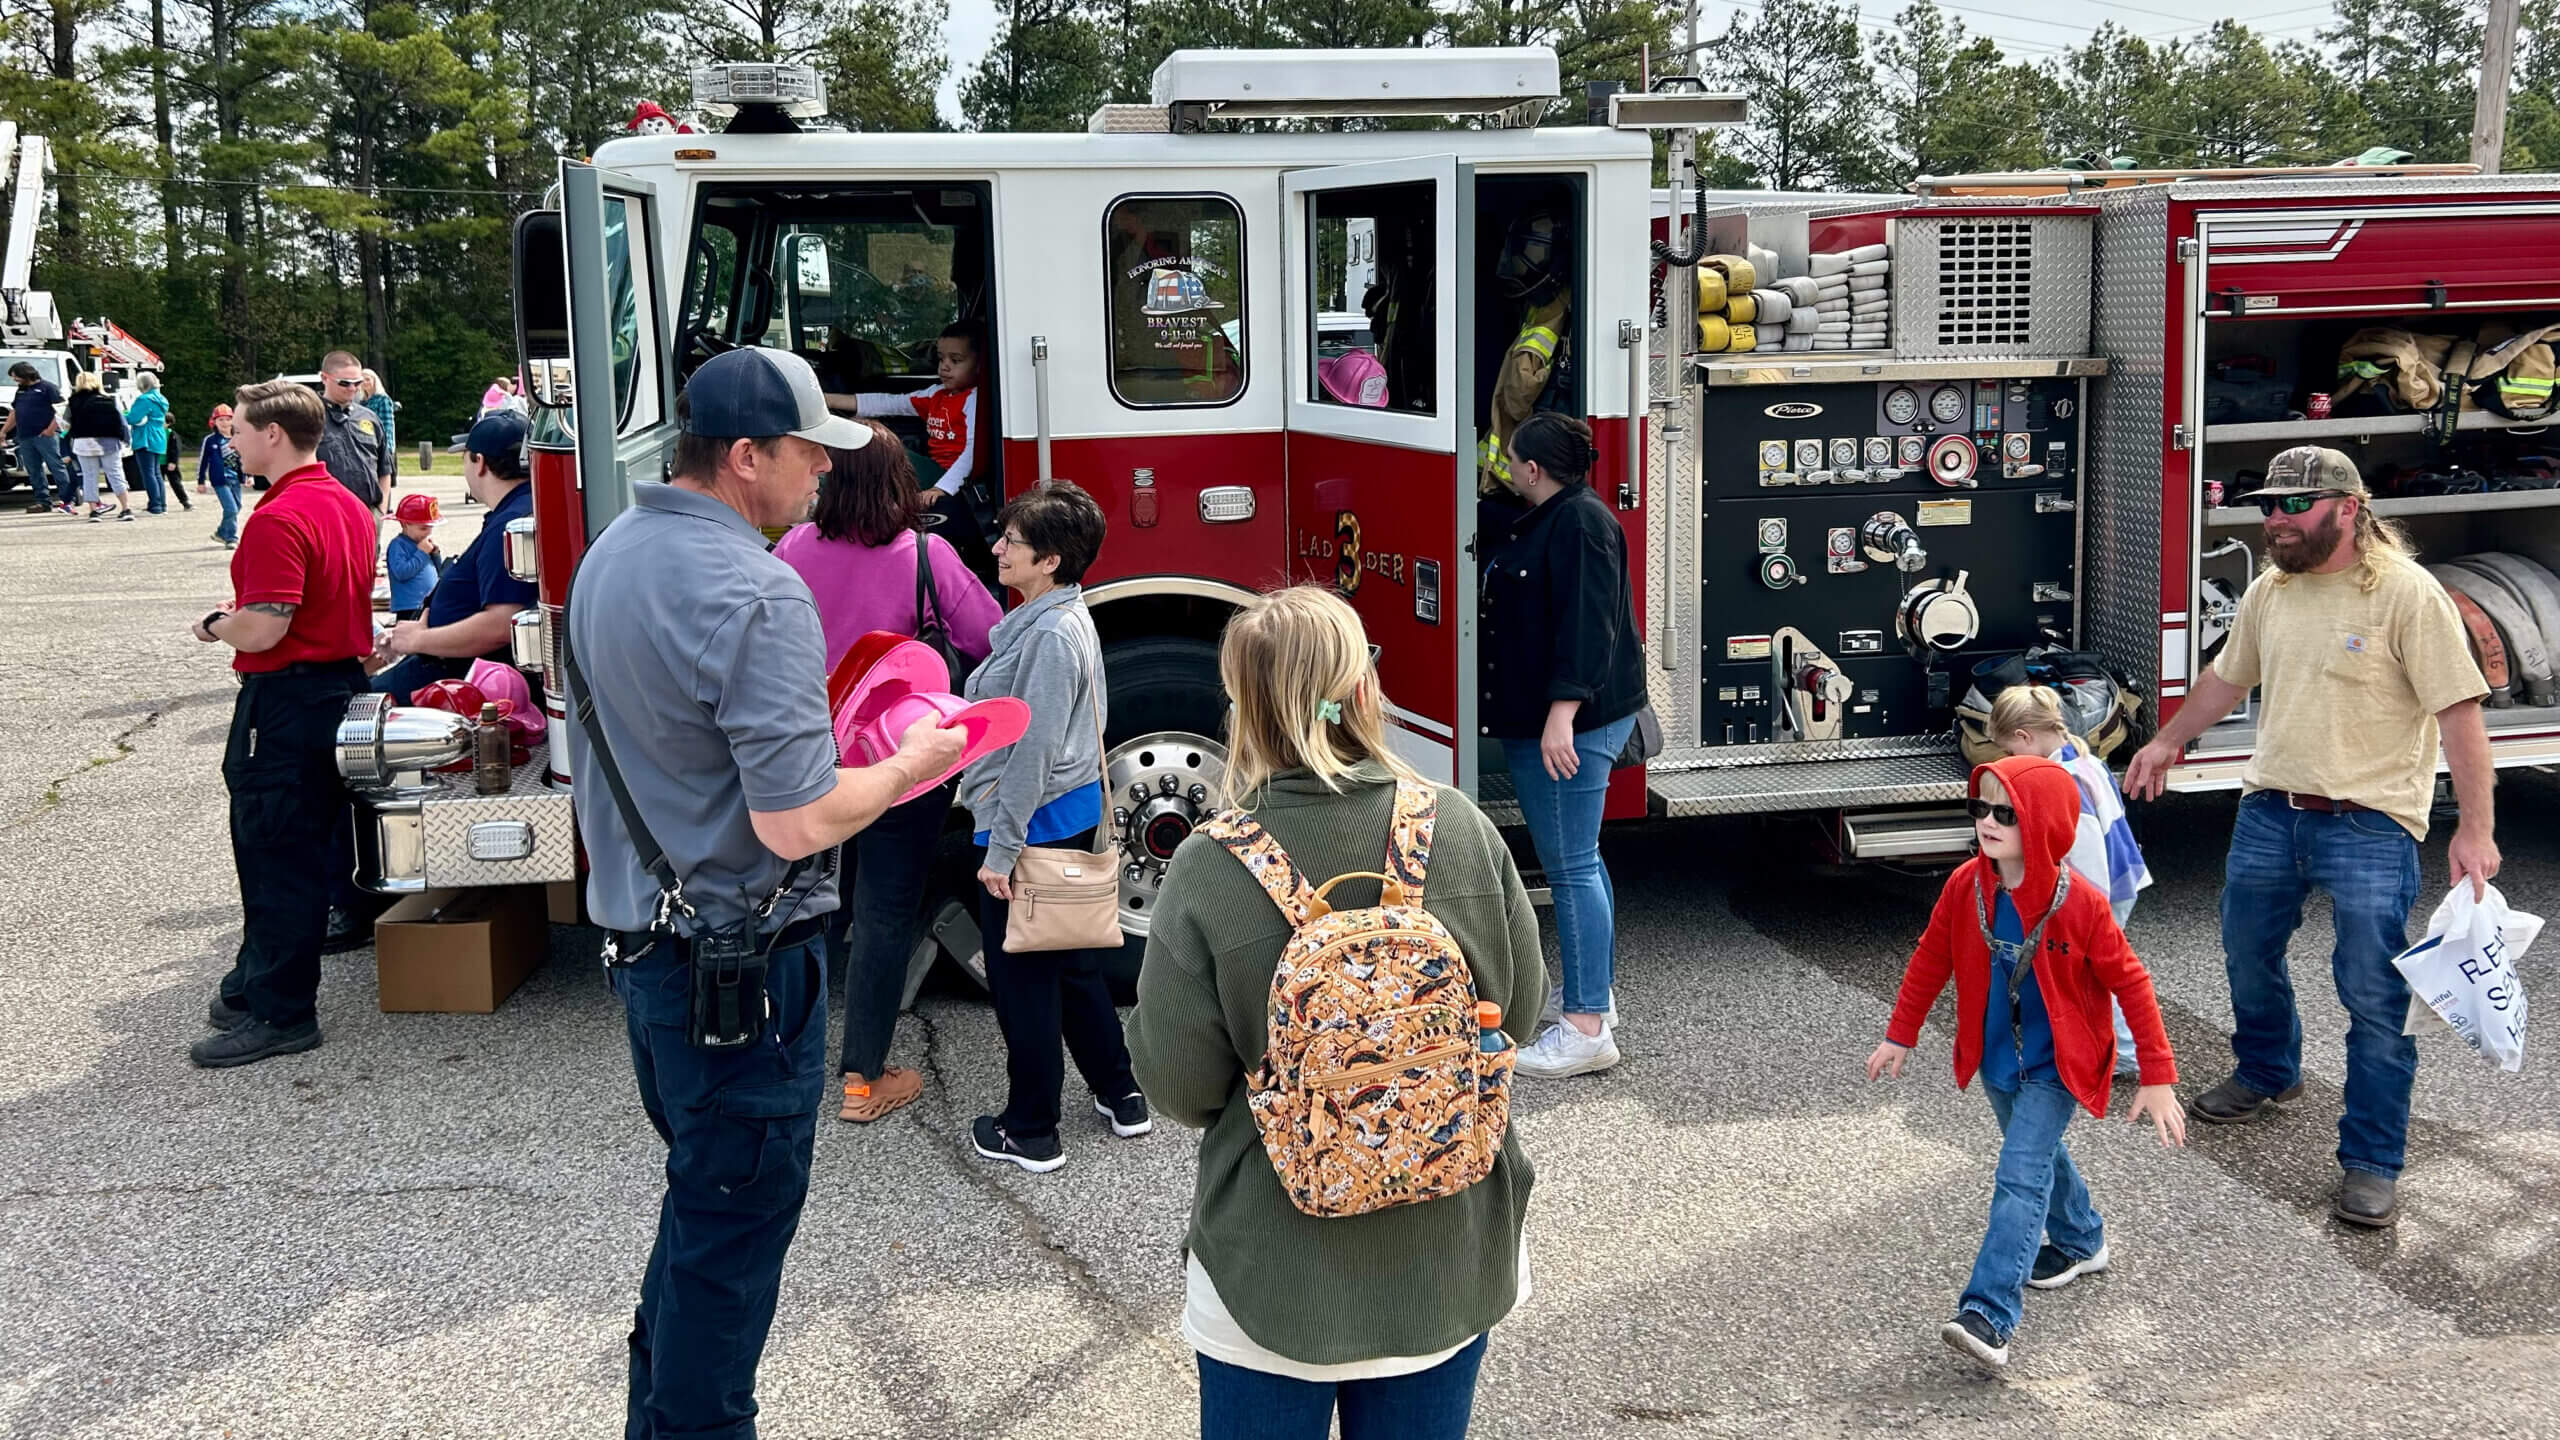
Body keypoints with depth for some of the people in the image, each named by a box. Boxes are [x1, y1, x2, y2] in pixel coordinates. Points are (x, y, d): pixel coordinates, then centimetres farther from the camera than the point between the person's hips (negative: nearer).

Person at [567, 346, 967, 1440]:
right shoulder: (752, 593, -24)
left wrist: (813, 724, 16)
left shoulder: (611, 556, 6)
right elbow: (799, 823, -26)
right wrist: (910, 765, -10)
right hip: (739, 953, -10)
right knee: (737, 1218, 5)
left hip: (639, 933, 10)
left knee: (703, 1195, 24)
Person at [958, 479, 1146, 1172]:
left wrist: (1002, 849, -20)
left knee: (1021, 977, 2)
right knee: (1071, 961, 20)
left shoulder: (1051, 635, -22)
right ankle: (1121, 1095, 30)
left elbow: (1034, 752, -23)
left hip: (1035, 822, -10)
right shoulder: (1066, 616, 9)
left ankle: (1030, 1132, 13)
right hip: (1073, 814, 10)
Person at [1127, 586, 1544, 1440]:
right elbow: (1519, 1012, -1)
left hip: (1278, 1268, -2)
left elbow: (1177, 1086, -13)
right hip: (1449, 1258, 3)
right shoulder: (1462, 832, -12)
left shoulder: (1209, 871, -20)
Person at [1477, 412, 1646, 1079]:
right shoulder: (1539, 521, 16)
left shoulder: (1580, 523, -17)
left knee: (1572, 865, -10)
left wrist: (1563, 714, -30)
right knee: (1576, 857, 17)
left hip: (1572, 721, -11)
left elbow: (1587, 625, -25)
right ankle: (1595, 991, 28)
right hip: (1539, 719, 11)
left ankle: (1587, 1026, -8)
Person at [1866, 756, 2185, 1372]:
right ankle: (2081, 1241, 51)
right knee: (2038, 1156, 24)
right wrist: (1900, 1036, 12)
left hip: (2054, 1066, -5)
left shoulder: (2080, 905, -22)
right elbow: (1932, 959, 5)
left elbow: (2131, 985, -14)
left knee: (2020, 1177, -15)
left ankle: (1988, 1316, -20)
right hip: (1996, 1060, 6)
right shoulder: (1965, 887, -11)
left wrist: (2157, 1078, -13)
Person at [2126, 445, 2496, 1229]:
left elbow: (2459, 711, -15)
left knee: (2373, 995, -4)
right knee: (2248, 954, 21)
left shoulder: (2406, 592, -14)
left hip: (2369, 823, -6)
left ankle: (2373, 1163, 6)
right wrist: (2168, 741, 31)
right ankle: (2268, 1073, 48)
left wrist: (2475, 828, -20)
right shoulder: (2270, 590, 7)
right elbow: (2227, 677, 24)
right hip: (2270, 811, 7)